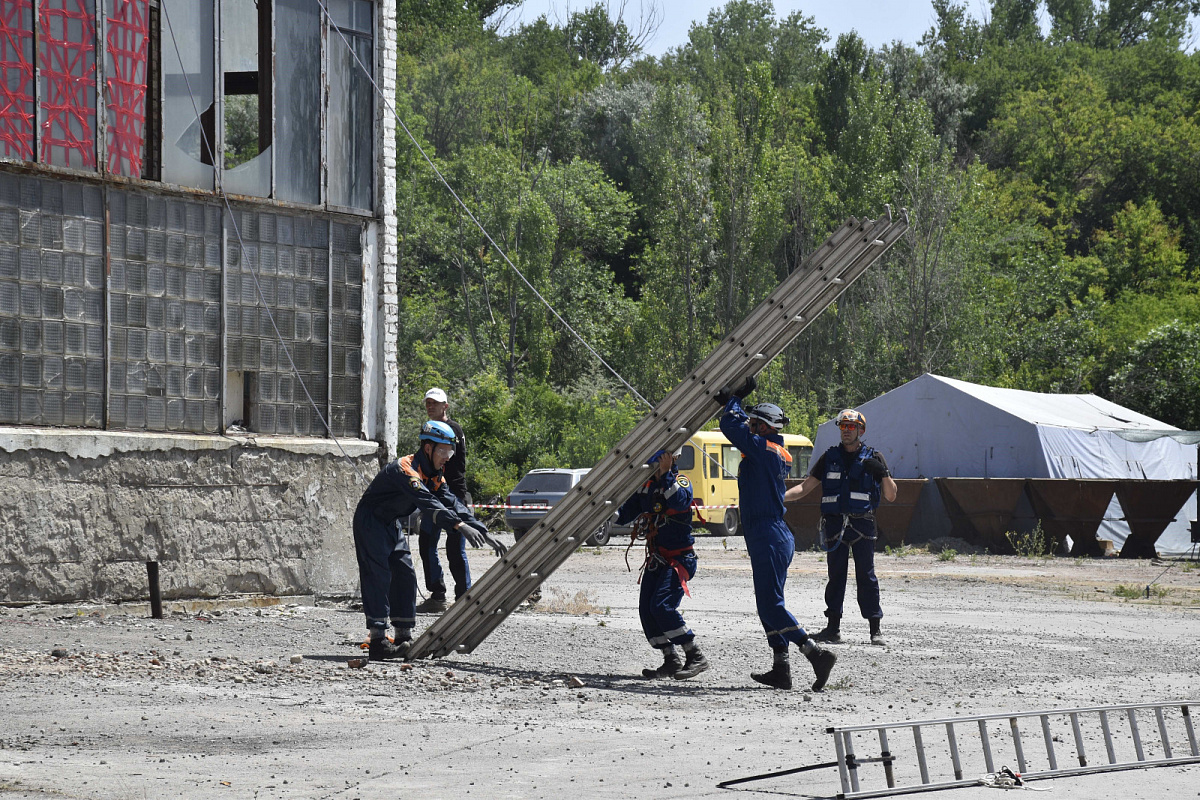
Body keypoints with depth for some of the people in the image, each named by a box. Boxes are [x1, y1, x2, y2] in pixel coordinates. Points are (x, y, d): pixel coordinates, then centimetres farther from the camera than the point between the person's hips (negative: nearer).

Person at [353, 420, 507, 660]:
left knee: (405, 575, 5)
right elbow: (427, 502, -41)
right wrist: (459, 525, -51)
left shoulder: (434, 475, 2)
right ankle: (378, 642, -19)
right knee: (378, 577, -15)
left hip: (391, 524, 9)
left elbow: (451, 503, -2)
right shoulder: (405, 469, -28)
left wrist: (484, 533, -12)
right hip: (370, 521, -9)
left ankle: (403, 638, 9)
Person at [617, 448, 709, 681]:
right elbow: (626, 513, 14)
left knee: (662, 605, -21)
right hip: (656, 558, 8)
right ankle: (671, 661, 9)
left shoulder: (681, 482, -11)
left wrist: (666, 473, -35)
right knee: (646, 609, 0)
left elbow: (679, 502, -32)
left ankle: (696, 657, -15)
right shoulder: (645, 486, 10)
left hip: (679, 559, -8)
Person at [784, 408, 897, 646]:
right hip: (835, 524, 2)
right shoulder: (830, 457, 13)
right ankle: (833, 628, 9)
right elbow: (804, 488, 11)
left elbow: (891, 497, 7)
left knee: (866, 576, -4)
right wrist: (778, 497, -4)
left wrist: (884, 473, -11)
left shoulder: (873, 458, 8)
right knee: (835, 575, 5)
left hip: (862, 525, -2)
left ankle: (875, 630, -1)